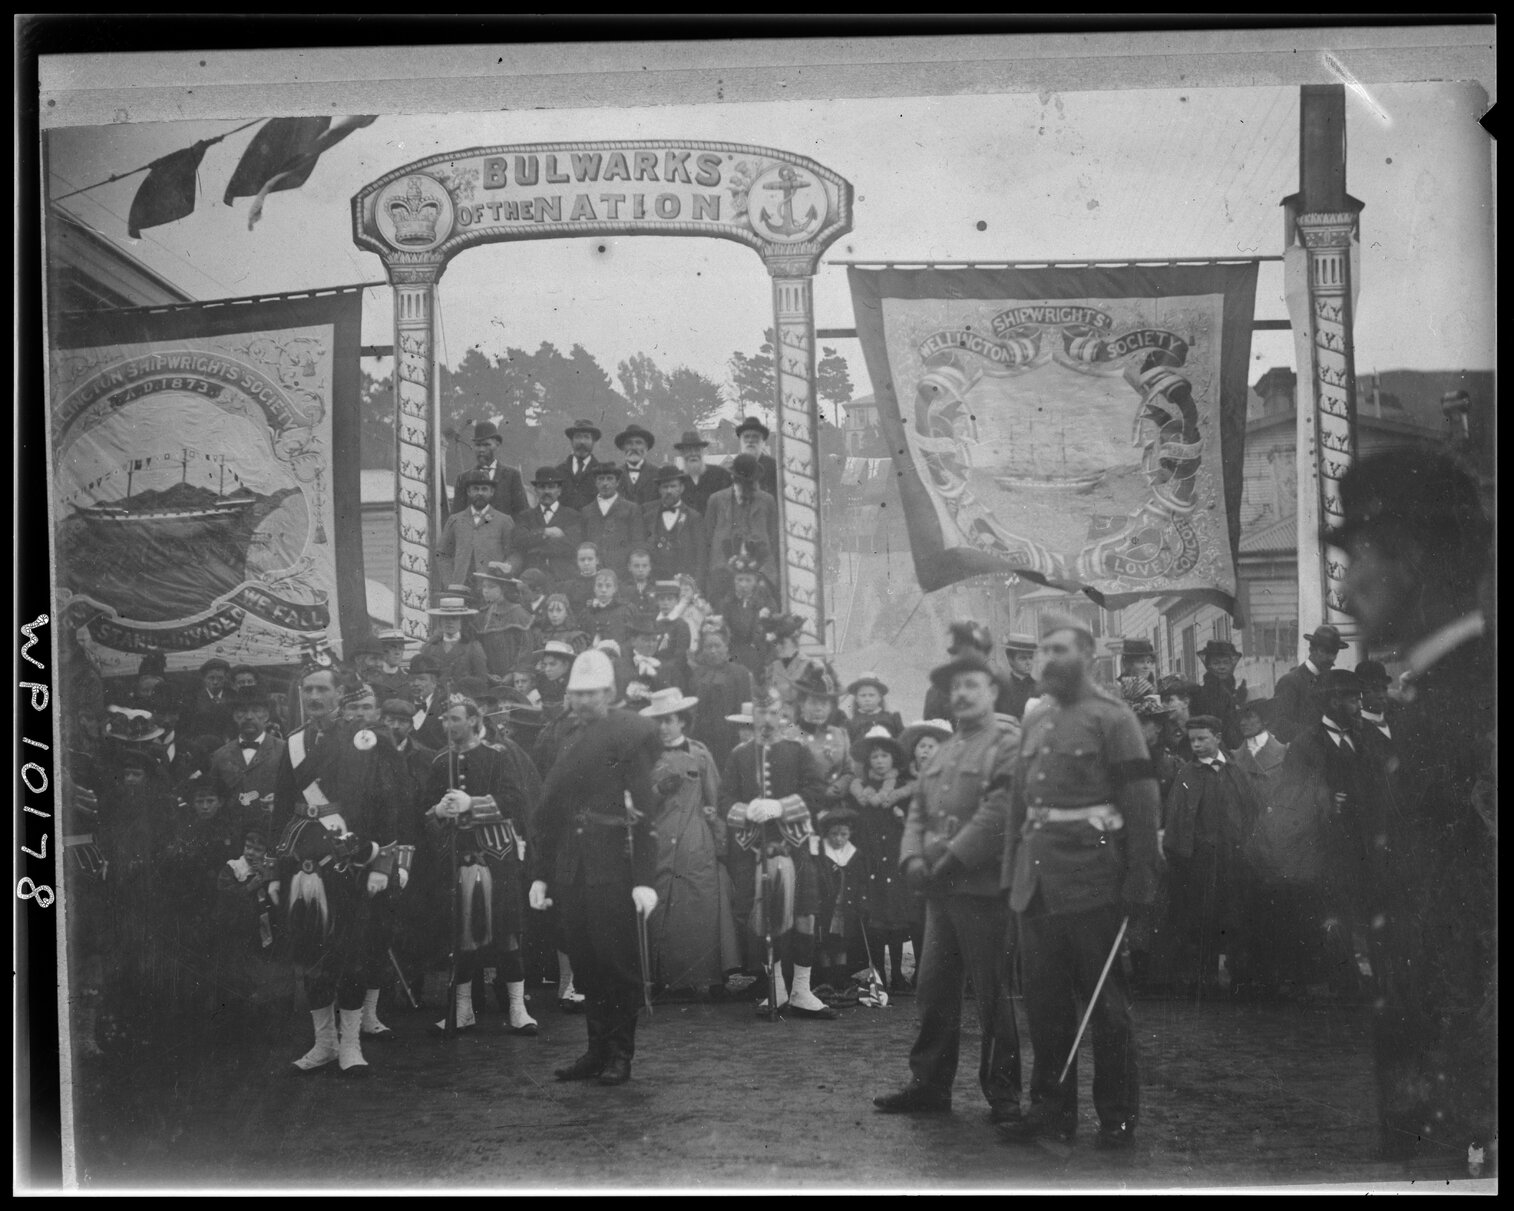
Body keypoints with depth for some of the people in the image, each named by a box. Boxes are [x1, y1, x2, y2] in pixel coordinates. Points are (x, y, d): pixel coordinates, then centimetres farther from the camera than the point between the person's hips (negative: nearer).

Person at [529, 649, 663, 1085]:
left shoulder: (631, 734, -2)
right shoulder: (565, 742, 16)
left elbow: (644, 811, -8)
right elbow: (546, 813, 18)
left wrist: (645, 879, -14)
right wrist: (539, 875, 12)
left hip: (614, 870, -5)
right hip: (570, 870, 6)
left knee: (618, 962, -1)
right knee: (584, 962, 9)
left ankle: (621, 1054, 10)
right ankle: (597, 1049, 19)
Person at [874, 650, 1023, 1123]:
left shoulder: (1009, 742, -6)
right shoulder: (943, 751, 19)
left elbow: (999, 813, -16)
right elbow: (919, 809, 17)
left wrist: (953, 858, -18)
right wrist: (913, 857, 0)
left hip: (983, 886, -7)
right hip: (940, 889, 7)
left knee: (992, 995, 0)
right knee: (933, 988, 10)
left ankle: (1003, 1095, 9)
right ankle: (929, 1084, 20)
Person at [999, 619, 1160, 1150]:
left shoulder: (1112, 717, -4)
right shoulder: (1033, 722, 15)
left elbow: (1141, 802, -8)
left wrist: (1140, 881, -13)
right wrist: (1012, 871, 12)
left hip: (1092, 880, -6)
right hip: (1037, 881, 6)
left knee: (1105, 1000, 2)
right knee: (1043, 997, 10)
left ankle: (1118, 1115, 12)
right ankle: (1052, 1106, 21)